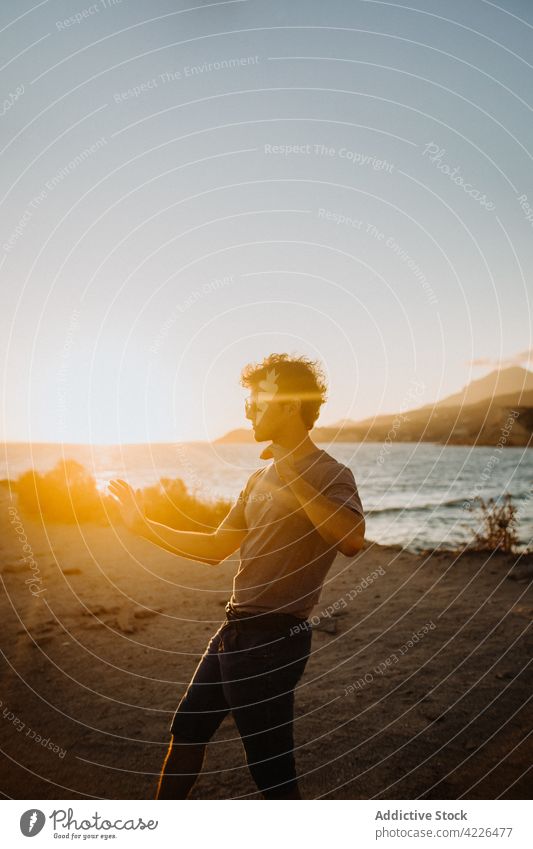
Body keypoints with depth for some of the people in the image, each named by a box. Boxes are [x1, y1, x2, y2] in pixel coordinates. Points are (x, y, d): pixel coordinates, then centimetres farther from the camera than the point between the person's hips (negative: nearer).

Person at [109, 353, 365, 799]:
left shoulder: (330, 473, -12)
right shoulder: (261, 478, 13)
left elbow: (352, 540, -33)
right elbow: (215, 548, 17)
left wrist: (293, 476, -28)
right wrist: (142, 524, 13)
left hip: (272, 638, -9)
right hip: (236, 629, 9)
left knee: (272, 771, 3)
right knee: (186, 732, 23)